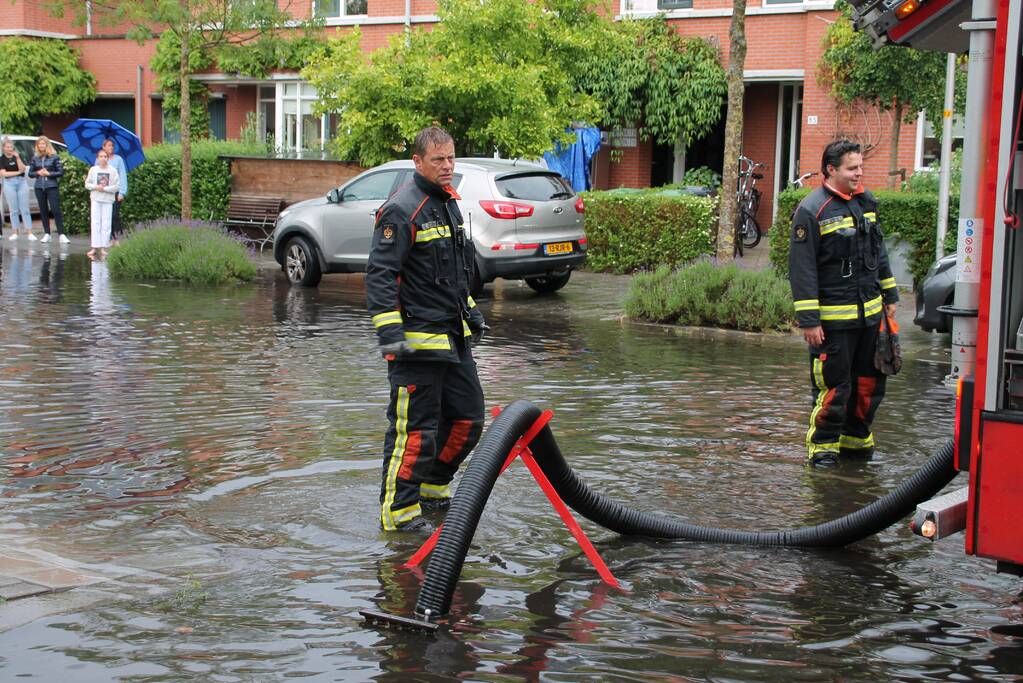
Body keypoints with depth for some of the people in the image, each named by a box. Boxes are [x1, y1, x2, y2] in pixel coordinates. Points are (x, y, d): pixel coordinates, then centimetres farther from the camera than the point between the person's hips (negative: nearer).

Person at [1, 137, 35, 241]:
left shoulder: (18, 156, 8)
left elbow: (23, 169, -2)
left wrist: (18, 158, -14)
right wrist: (18, 172, -3)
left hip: (22, 182, 1)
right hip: (9, 183, -1)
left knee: (24, 209, -3)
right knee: (13, 210, 0)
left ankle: (29, 233, -7)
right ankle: (15, 233, 5)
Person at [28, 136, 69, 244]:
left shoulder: (54, 157, 0)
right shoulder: (35, 159, 10)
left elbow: (61, 172, -2)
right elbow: (30, 173, 13)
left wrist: (49, 173, -12)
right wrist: (38, 173, -6)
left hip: (52, 187, -4)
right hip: (39, 187, 4)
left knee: (56, 210, -11)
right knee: (43, 211, 7)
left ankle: (61, 234, -13)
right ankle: (47, 234, 15)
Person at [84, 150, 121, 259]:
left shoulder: (113, 170, 0)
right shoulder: (93, 170, 5)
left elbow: (117, 187, -3)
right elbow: (87, 184, 8)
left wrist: (105, 188, -13)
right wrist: (95, 187, -10)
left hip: (108, 200, -1)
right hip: (95, 199, 1)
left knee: (106, 224, -1)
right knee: (95, 223, -2)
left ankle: (103, 247, 2)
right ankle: (95, 247, -2)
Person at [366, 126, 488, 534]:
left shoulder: (449, 203, 16)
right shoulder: (401, 210, -14)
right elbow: (380, 275, -18)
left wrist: (470, 313, 28)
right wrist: (389, 332, -23)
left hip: (454, 338, 9)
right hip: (417, 340, -9)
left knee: (468, 419, 14)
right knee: (415, 429, -6)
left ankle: (433, 489, 31)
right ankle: (399, 511, 4)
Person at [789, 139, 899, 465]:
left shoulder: (866, 202, 11)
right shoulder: (812, 211, -12)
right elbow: (801, 268, -14)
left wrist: (889, 296, 21)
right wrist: (809, 320, -16)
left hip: (869, 313, 7)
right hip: (833, 318, -7)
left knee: (869, 382, 12)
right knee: (834, 384, -4)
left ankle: (856, 439, 27)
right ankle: (823, 446, 10)